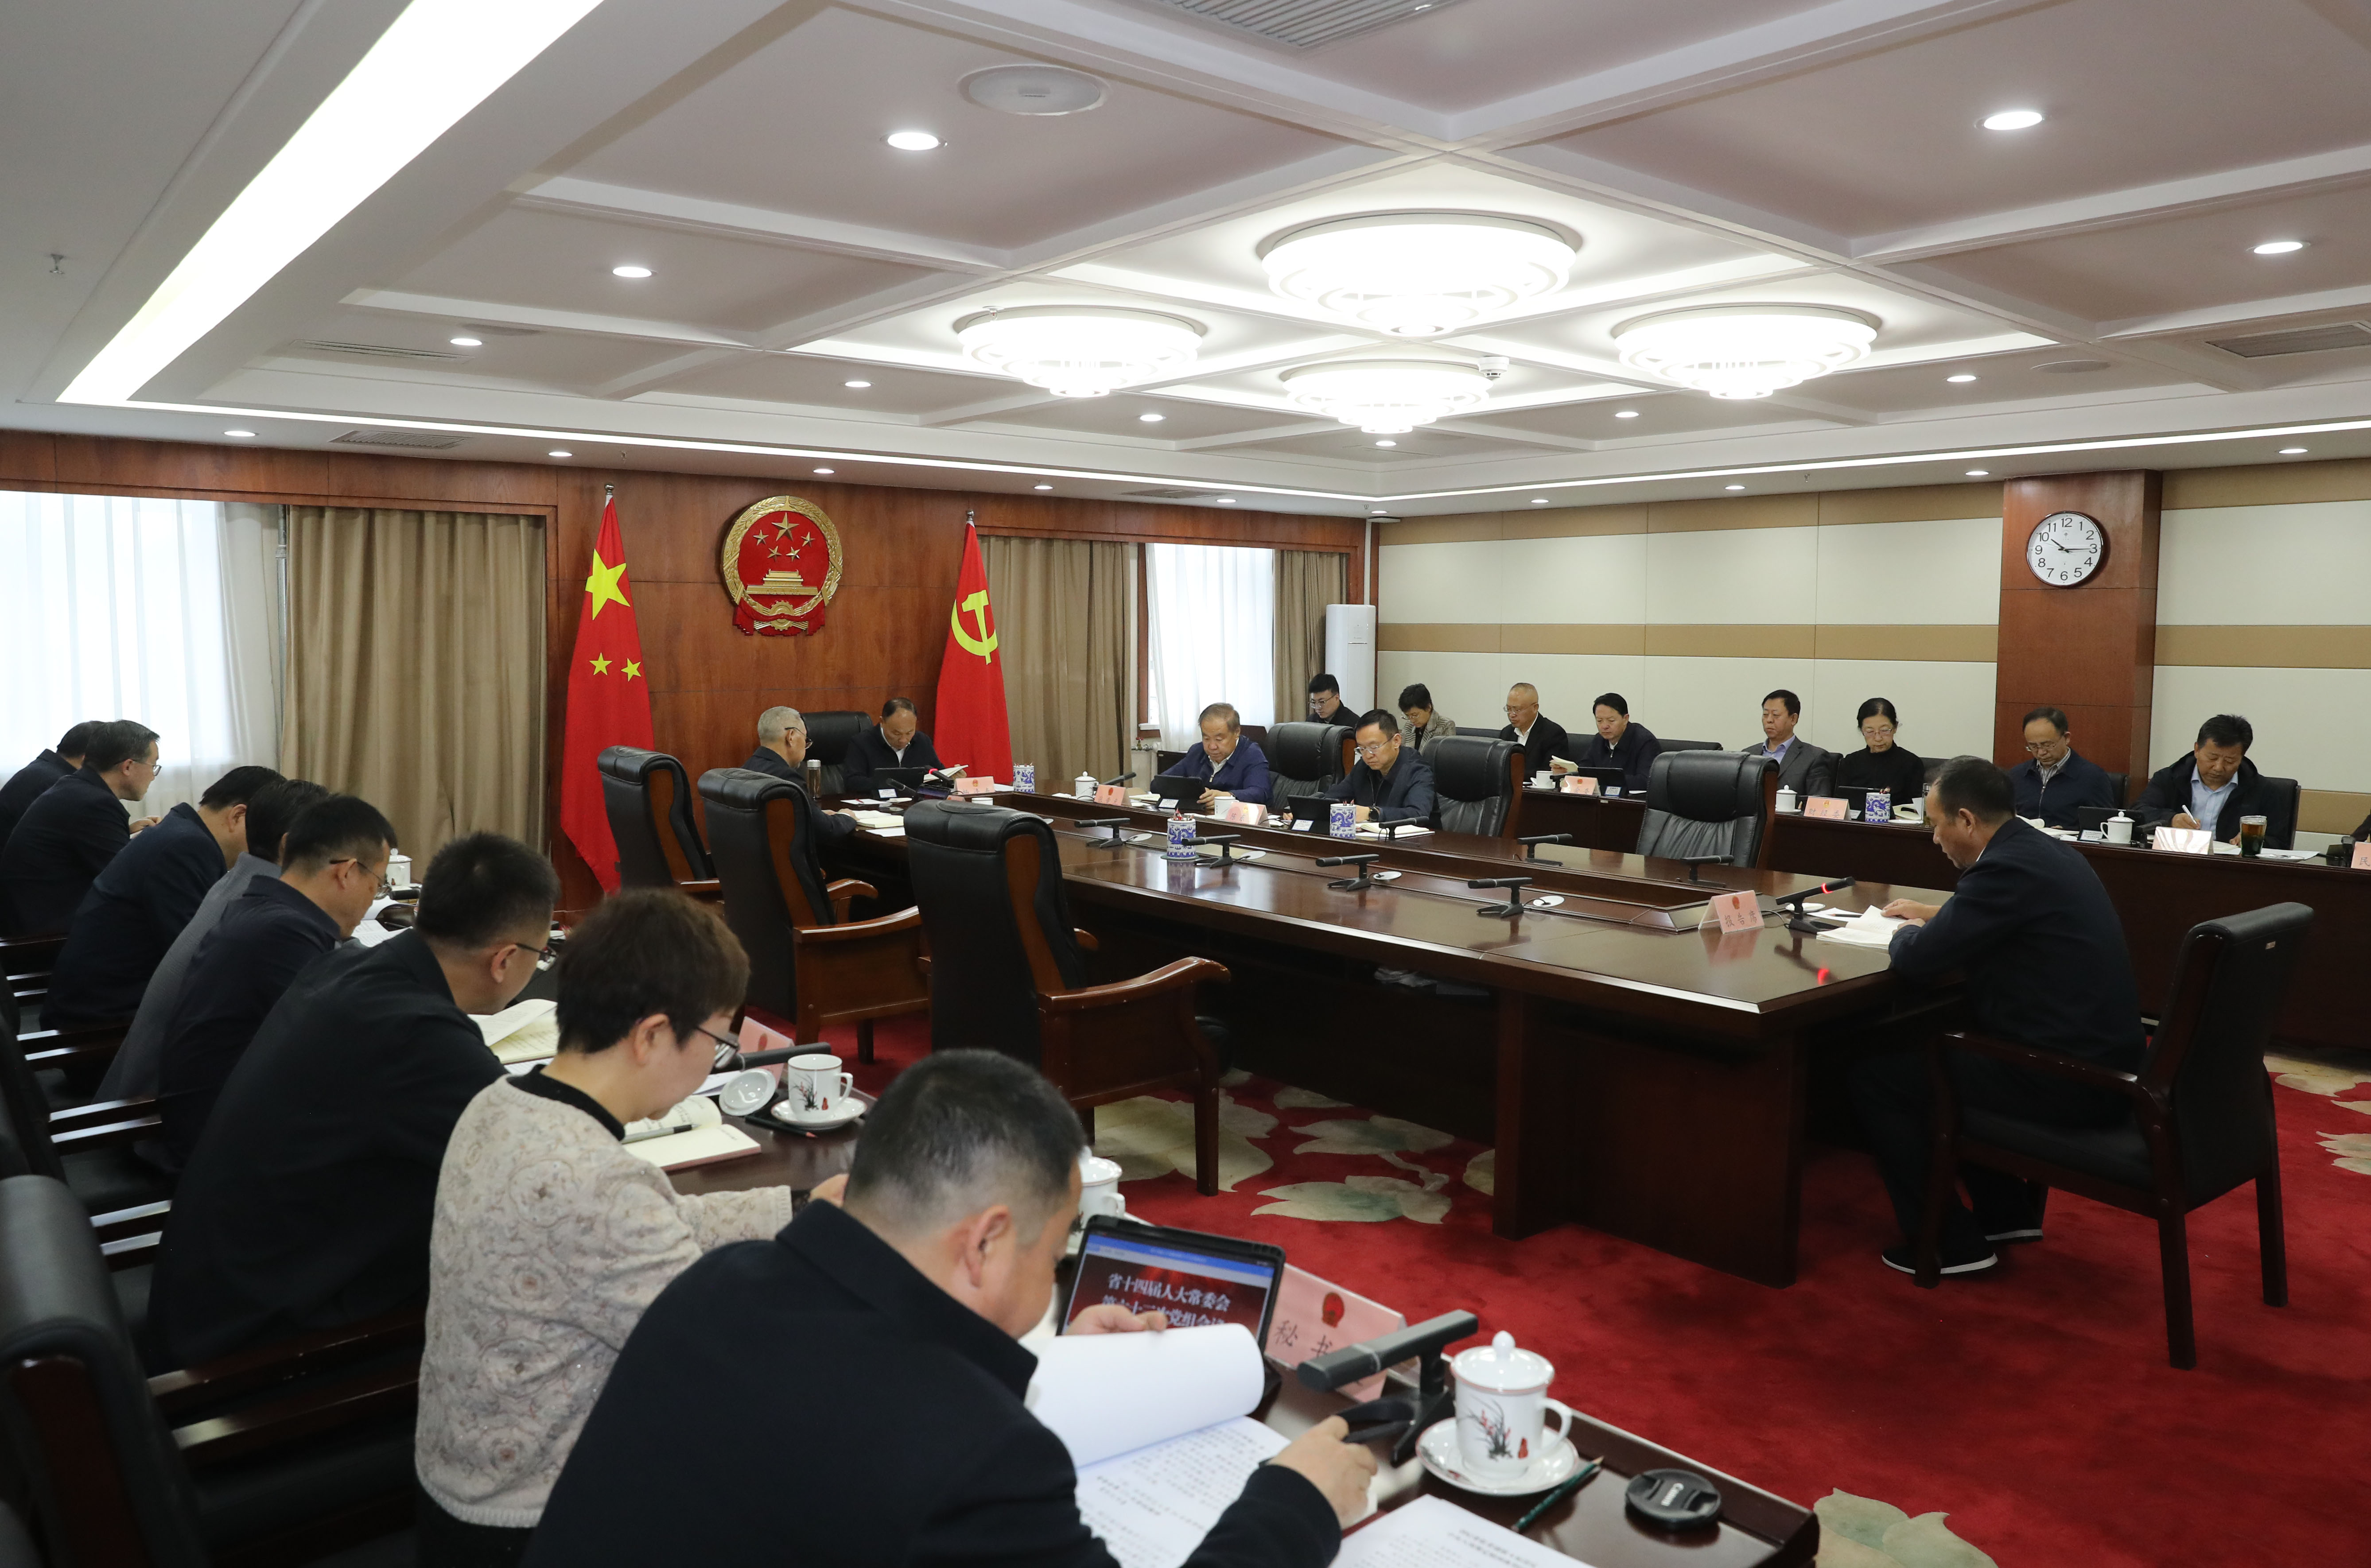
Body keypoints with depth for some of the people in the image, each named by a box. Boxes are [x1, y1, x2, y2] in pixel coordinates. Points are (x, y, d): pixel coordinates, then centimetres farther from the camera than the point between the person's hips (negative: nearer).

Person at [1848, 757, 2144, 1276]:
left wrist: (1909, 933, 3)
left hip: (2066, 1080, -10)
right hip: (2102, 1062, 10)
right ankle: (2006, 1213, 30)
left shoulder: (2008, 868, -20)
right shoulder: (2047, 850, 9)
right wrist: (1936, 915, 23)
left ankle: (1949, 1242, 6)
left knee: (1871, 1074, -3)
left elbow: (1917, 960, -18)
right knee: (1935, 1044, 27)